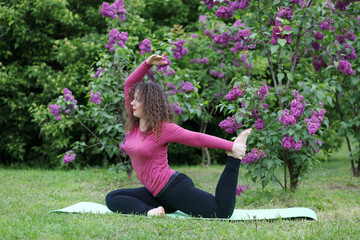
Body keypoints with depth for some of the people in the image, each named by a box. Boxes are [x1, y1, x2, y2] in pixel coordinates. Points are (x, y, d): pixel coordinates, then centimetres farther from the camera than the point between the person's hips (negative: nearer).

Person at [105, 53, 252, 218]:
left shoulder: (164, 128, -11)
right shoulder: (135, 124, 8)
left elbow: (198, 138, -12)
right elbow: (129, 85, 10)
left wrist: (231, 146, -17)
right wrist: (147, 64, 1)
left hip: (174, 187, -8)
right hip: (158, 194, 8)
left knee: (223, 212, -17)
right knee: (112, 199, -3)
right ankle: (150, 211, -14)